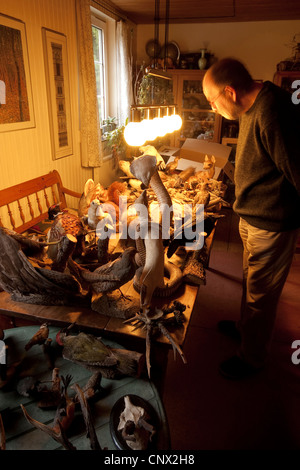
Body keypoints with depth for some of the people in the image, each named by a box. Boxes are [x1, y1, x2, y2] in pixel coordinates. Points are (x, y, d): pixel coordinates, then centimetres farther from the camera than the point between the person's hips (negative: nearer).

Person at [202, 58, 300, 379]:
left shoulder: (271, 113, -27)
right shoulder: (253, 108, 7)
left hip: (272, 225, -9)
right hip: (252, 218, 9)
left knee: (260, 293, 8)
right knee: (251, 282, 26)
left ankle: (252, 356, 31)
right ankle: (245, 327, 50)